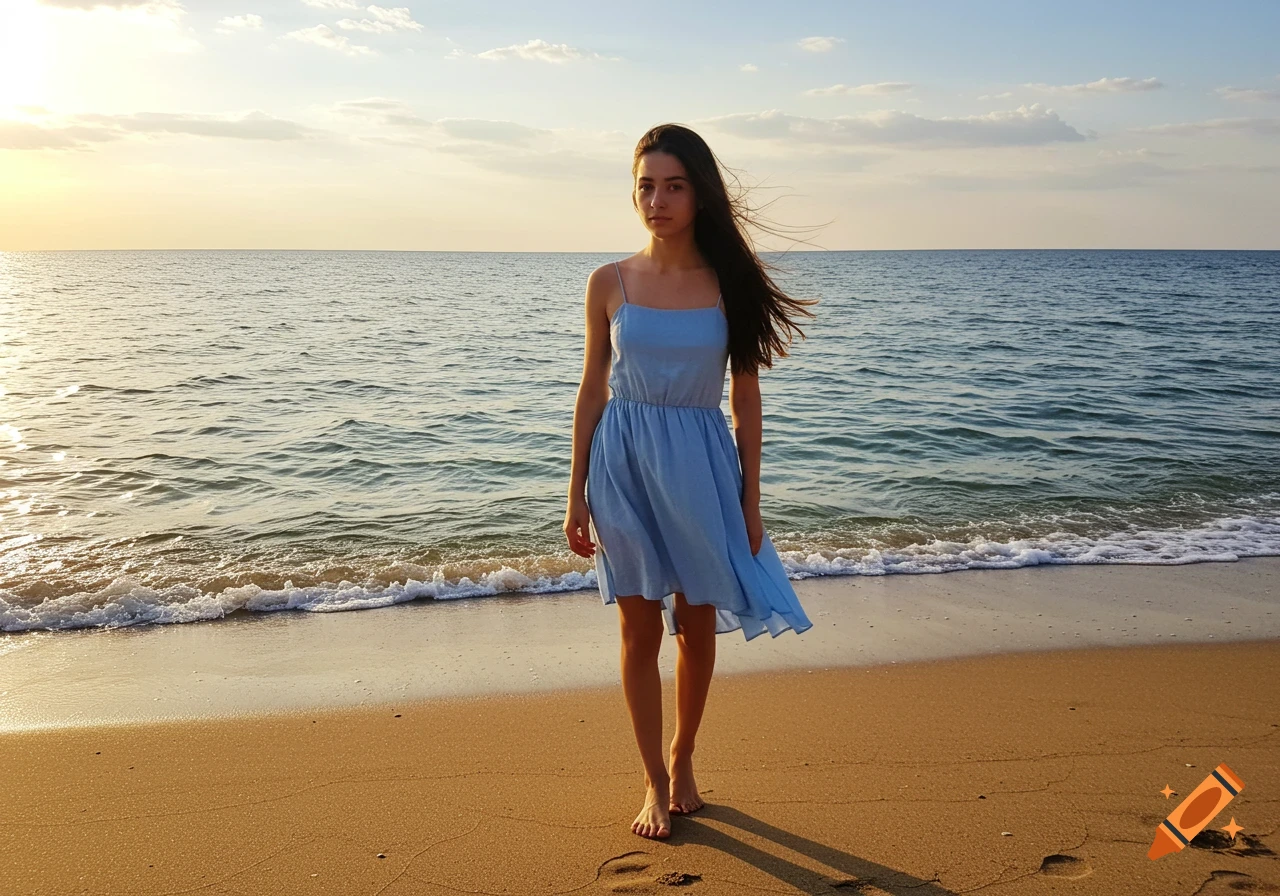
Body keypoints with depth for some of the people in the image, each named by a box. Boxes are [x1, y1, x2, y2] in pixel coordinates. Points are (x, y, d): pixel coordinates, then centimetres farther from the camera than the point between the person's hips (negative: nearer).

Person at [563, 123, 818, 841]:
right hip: (625, 463, 0)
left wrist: (751, 500, 0)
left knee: (696, 626, 11)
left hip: (699, 465, 0)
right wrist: (578, 495, 3)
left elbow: (745, 397, 2)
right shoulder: (609, 283, 0)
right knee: (640, 629, 7)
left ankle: (683, 758, 35)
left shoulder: (728, 283, -2)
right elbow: (592, 390, 4)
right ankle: (656, 781, 23)